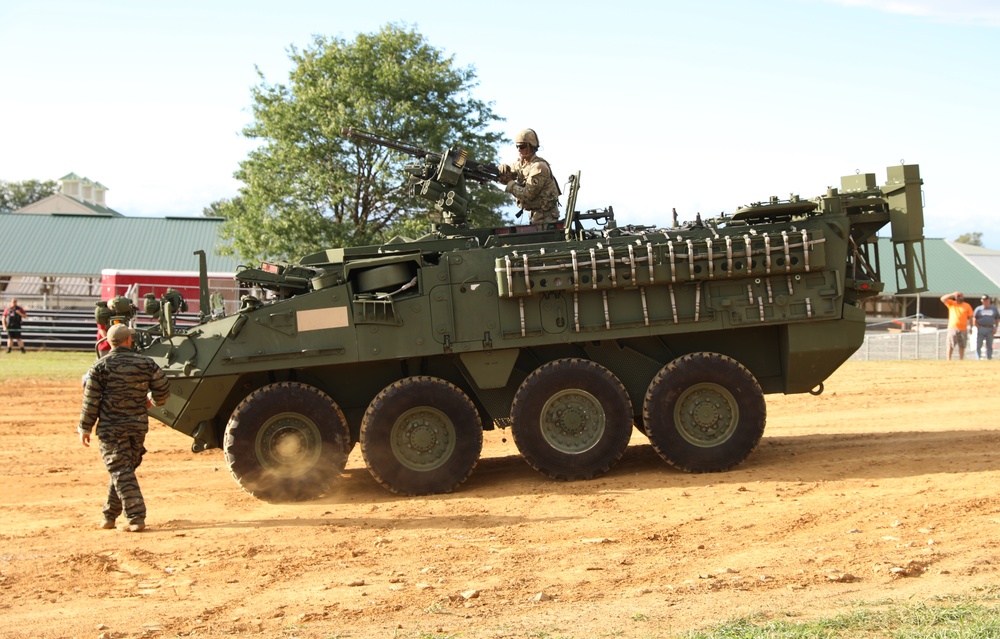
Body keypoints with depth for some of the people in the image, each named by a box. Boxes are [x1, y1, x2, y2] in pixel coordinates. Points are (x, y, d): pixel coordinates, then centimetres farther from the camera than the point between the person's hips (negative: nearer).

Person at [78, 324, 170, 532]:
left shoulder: (100, 366, -5)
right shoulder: (146, 364, 1)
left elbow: (91, 401, -5)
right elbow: (163, 388, 6)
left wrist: (85, 428, 3)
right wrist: (153, 401, 28)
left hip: (111, 429, -3)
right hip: (138, 425, 3)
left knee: (121, 472, -4)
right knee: (124, 470, 16)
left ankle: (136, 517, -14)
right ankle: (110, 516, 22)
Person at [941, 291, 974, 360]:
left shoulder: (967, 306, 8)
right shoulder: (951, 303, 7)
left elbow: (970, 317, 8)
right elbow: (942, 299, -6)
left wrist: (971, 327, 2)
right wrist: (952, 294, -11)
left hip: (963, 329, 1)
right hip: (952, 328, -1)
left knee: (962, 346, 3)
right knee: (950, 346, -5)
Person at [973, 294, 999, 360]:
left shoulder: (994, 309, 10)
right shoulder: (978, 309, 6)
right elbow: (974, 320, 5)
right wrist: (978, 327, -7)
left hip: (990, 329, 2)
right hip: (981, 329, -2)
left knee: (989, 346, 4)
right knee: (978, 345, -6)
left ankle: (989, 359, 8)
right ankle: (978, 359, -4)